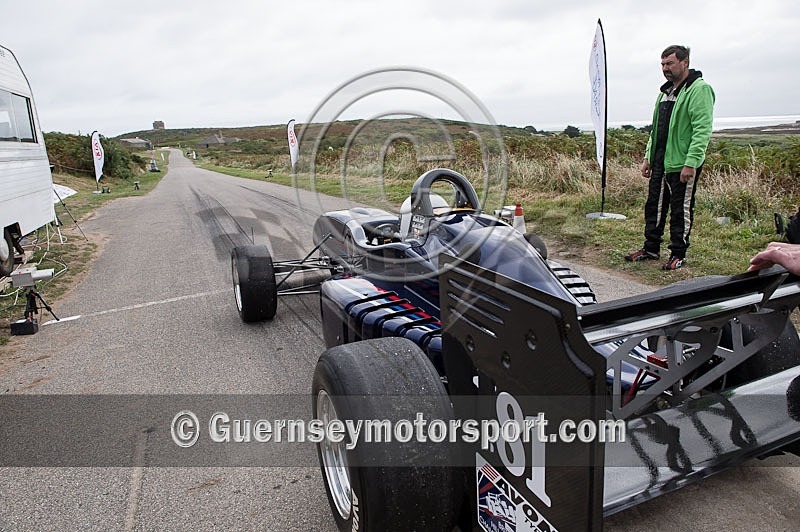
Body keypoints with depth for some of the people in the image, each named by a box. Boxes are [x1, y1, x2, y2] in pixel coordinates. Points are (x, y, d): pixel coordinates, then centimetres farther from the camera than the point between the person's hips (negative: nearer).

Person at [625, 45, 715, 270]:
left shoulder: (699, 90, -10)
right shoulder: (665, 92, 17)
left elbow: (702, 130, -18)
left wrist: (691, 163, -23)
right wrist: (648, 157, 17)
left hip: (683, 164, -8)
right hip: (660, 163, 8)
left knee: (681, 210, 2)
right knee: (654, 207, 13)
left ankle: (678, 254, 13)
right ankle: (651, 248, 24)